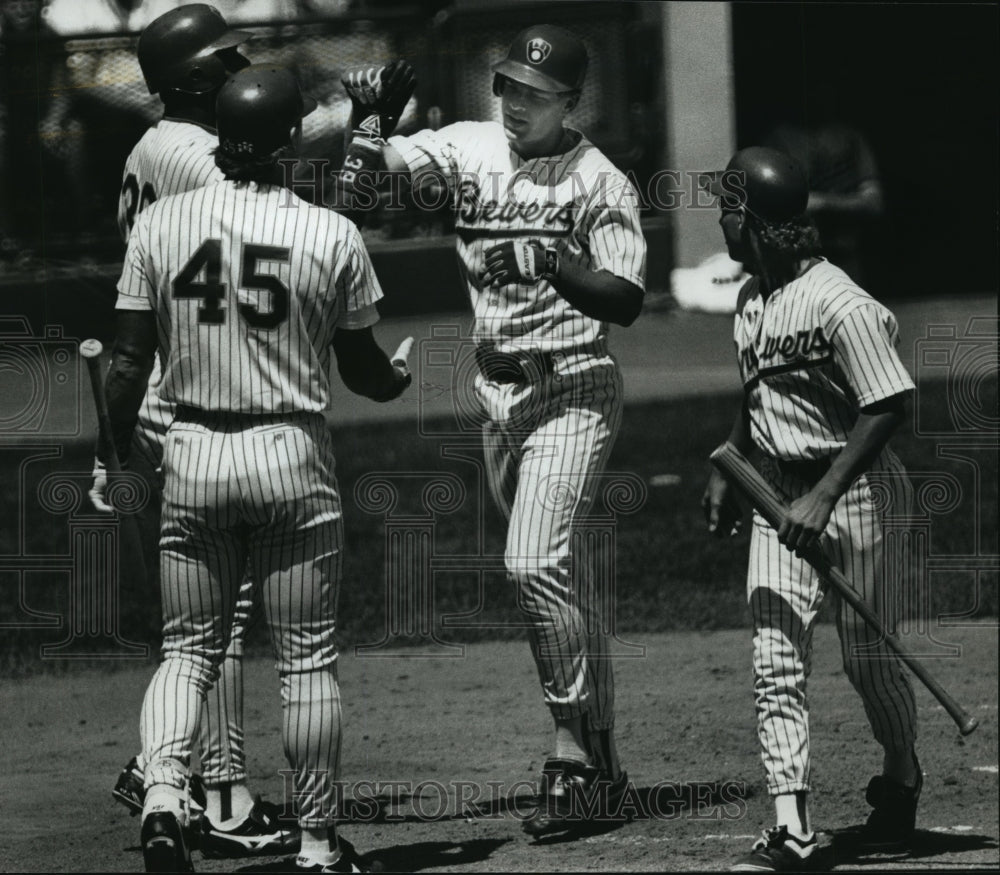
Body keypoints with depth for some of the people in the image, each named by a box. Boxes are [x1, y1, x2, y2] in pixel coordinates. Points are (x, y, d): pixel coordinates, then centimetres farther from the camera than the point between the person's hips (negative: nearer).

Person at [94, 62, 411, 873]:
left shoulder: (160, 223, -4)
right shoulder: (332, 236, -7)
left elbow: (130, 363, -2)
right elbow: (363, 369, 4)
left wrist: (117, 455, 11)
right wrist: (401, 377, 26)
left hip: (191, 451, 2)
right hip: (291, 455, -2)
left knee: (187, 647, 13)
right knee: (308, 658, 8)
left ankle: (163, 795, -10)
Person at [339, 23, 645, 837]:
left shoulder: (601, 183, -10)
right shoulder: (469, 147, 3)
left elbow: (625, 302, -17)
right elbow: (380, 164, -8)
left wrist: (550, 262, -30)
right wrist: (372, 123, -27)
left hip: (572, 387, -6)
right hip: (495, 386, 6)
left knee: (535, 563, -19)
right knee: (562, 572, 12)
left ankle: (573, 759, -13)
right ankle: (602, 761, 20)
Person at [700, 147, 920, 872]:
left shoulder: (839, 305, -21)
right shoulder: (751, 300, 6)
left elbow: (887, 407, -22)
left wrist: (823, 497, -25)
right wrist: (727, 473, 21)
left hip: (854, 491, -7)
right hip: (779, 489, 7)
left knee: (867, 656, 6)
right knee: (775, 662, -5)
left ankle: (902, 782, 33)